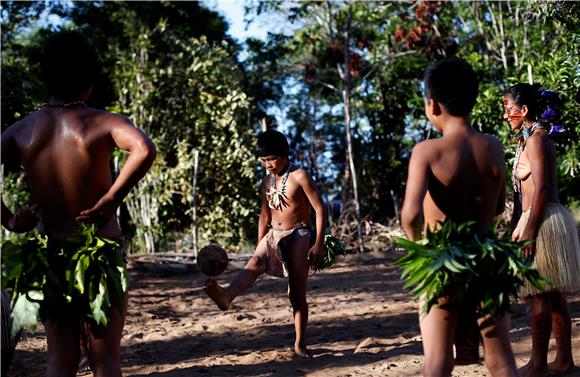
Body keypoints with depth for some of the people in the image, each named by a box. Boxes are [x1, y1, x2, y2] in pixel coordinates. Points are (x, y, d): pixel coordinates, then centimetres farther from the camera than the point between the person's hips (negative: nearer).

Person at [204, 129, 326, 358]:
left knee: (297, 293, -3)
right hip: (274, 234, 4)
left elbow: (320, 209, -10)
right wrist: (260, 248, 16)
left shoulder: (299, 177, -9)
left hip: (298, 235, -4)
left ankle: (300, 344, 8)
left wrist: (318, 244, -14)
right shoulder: (267, 182, 9)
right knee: (255, 262, -28)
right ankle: (227, 296, -56)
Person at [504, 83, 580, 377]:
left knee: (539, 296, -5)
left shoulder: (536, 139, -12)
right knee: (554, 295, 12)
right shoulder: (537, 138, 17)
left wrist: (528, 232, -20)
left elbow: (540, 189, -18)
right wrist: (523, 227, 21)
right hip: (547, 219, 10)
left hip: (542, 221, -10)